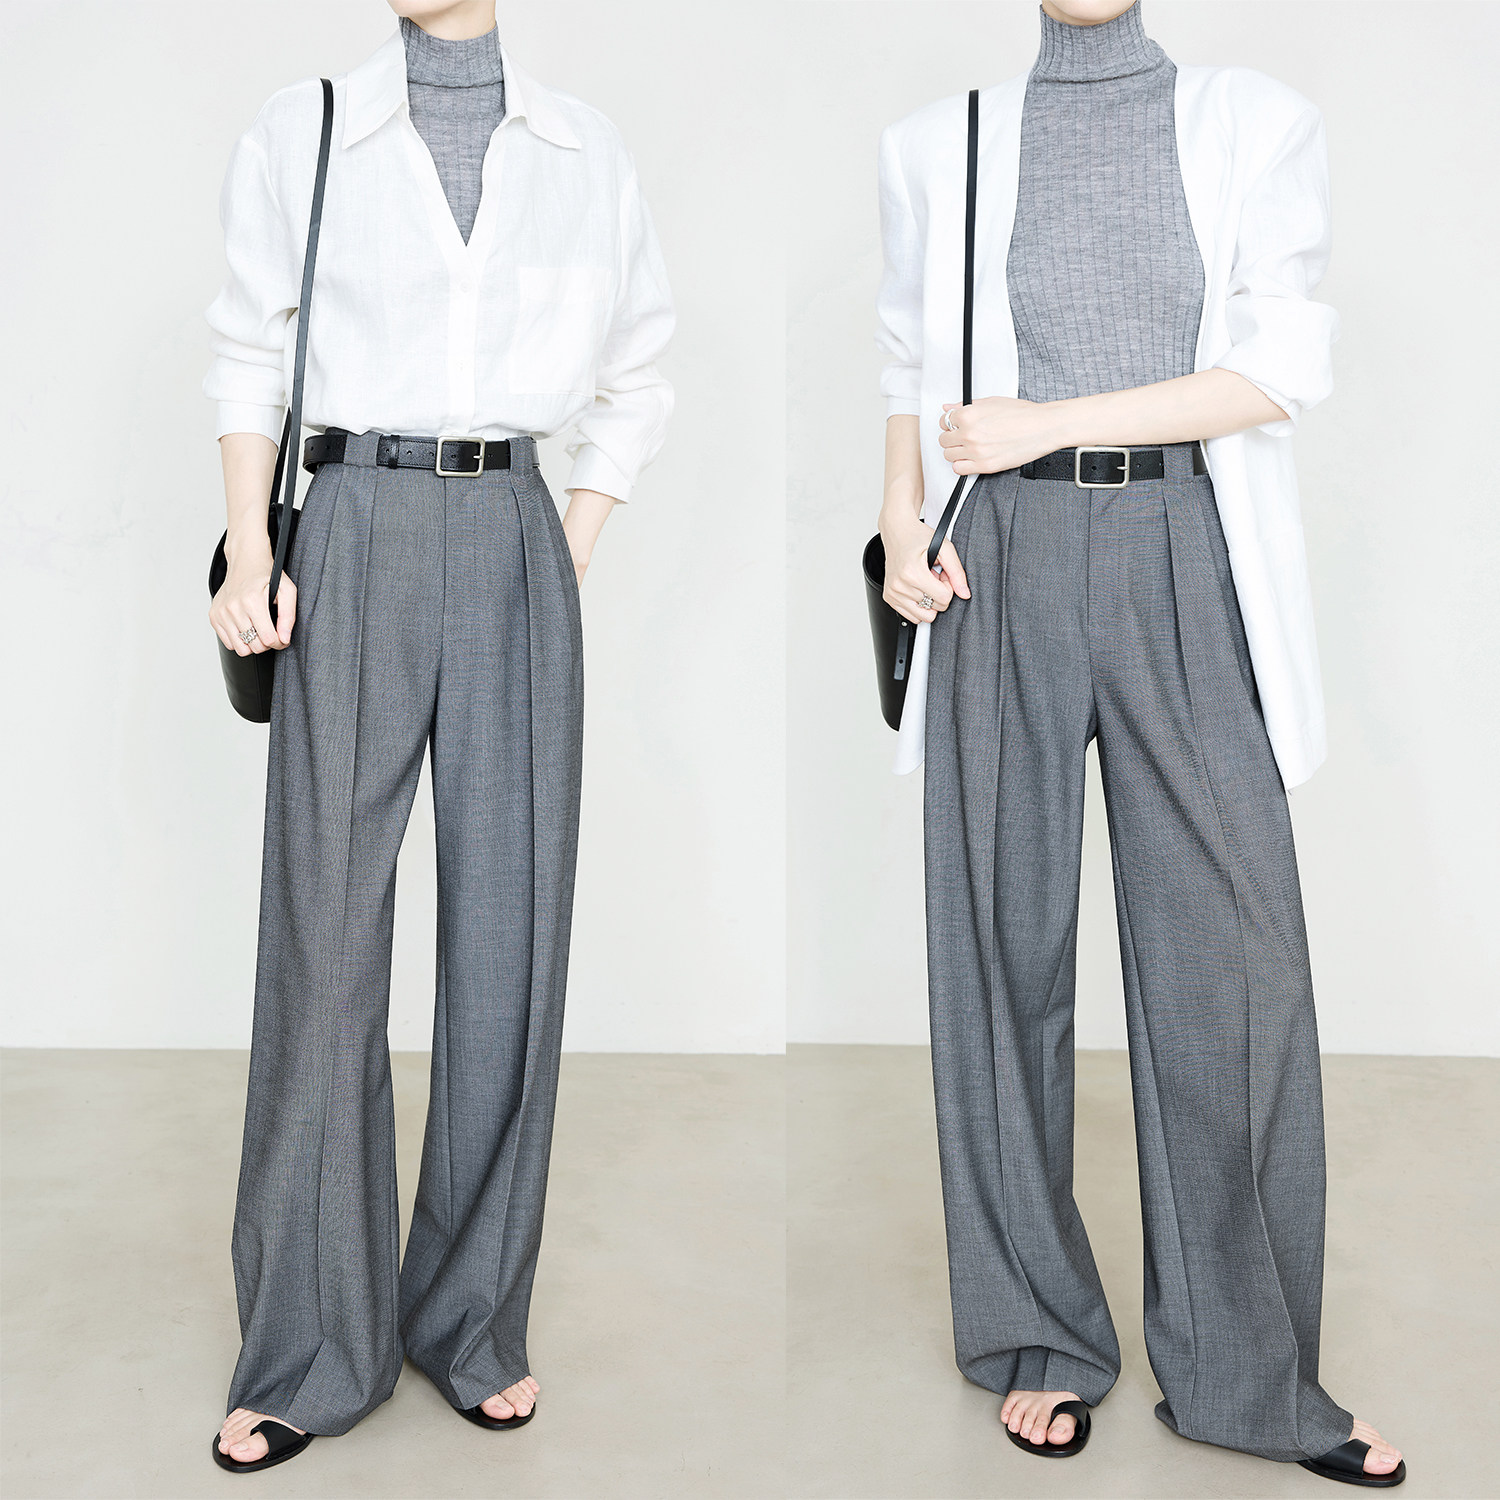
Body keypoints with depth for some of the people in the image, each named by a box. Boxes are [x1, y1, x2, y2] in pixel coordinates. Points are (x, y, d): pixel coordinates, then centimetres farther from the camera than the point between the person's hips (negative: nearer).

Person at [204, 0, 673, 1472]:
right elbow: (252, 357, 9)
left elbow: (635, 379, 15)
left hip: (514, 544, 2)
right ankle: (306, 1348, 10)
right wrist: (249, 555, -4)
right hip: (357, 538, -1)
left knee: (511, 929, 1)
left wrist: (570, 560, 5)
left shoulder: (585, 150, 9)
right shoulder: (299, 132, 6)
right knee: (324, 933, -3)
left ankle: (473, 1319, 16)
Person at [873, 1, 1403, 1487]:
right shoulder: (938, 144, 13)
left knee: (1233, 948, -3)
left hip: (1188, 569, 0)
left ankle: (1244, 1373, 11)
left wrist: (1046, 422, -8)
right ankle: (1035, 1338, 17)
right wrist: (901, 529, -1)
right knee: (1008, 941, 2)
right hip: (1005, 568, 1)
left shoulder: (1257, 122, 8)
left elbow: (1282, 368, -2)